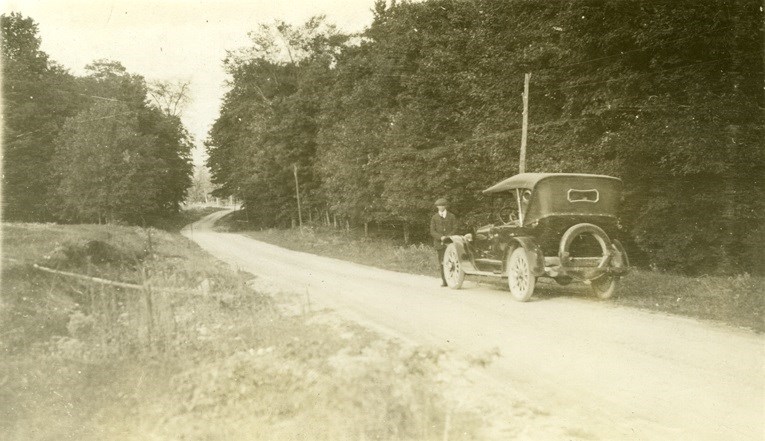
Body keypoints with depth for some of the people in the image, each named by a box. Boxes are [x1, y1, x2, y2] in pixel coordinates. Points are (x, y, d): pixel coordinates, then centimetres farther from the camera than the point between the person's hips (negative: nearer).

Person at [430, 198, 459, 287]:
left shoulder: (451, 216, 9)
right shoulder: (434, 218, 10)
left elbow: (455, 229, 5)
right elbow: (432, 231, 4)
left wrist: (447, 237, -11)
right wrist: (441, 237, -12)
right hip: (439, 243, 1)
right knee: (441, 263, 0)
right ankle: (444, 280, 8)